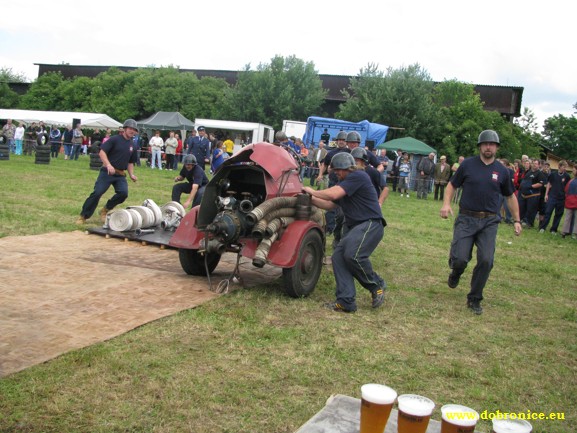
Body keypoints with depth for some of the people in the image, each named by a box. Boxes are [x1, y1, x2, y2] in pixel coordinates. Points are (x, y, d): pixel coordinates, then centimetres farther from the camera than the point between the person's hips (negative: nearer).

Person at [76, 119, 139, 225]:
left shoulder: (132, 146, 15)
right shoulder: (114, 139, -3)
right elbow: (102, 152, -11)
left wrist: (131, 174, 7)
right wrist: (108, 165, -24)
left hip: (120, 175, 5)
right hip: (107, 172, -5)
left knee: (123, 193, -17)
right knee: (97, 193, -11)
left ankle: (105, 210, 5)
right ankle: (83, 216, 3)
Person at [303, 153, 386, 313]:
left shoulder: (358, 176, -13)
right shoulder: (343, 183, 20)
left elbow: (333, 194, -22)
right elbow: (330, 204, 23)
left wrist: (313, 191, -6)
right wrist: (311, 198, 13)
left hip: (370, 224, -10)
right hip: (354, 226, 10)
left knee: (353, 255, -28)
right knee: (338, 256, -5)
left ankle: (377, 285, -3)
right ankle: (346, 302, -4)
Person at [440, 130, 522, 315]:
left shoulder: (502, 171, 6)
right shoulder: (468, 164, 0)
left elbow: (510, 196, 17)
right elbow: (452, 185, 8)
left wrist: (517, 220, 15)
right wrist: (446, 203, -8)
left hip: (490, 222, 2)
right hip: (466, 219, -2)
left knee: (486, 261, -7)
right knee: (460, 259, -13)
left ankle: (474, 299, 13)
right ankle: (456, 272, 26)